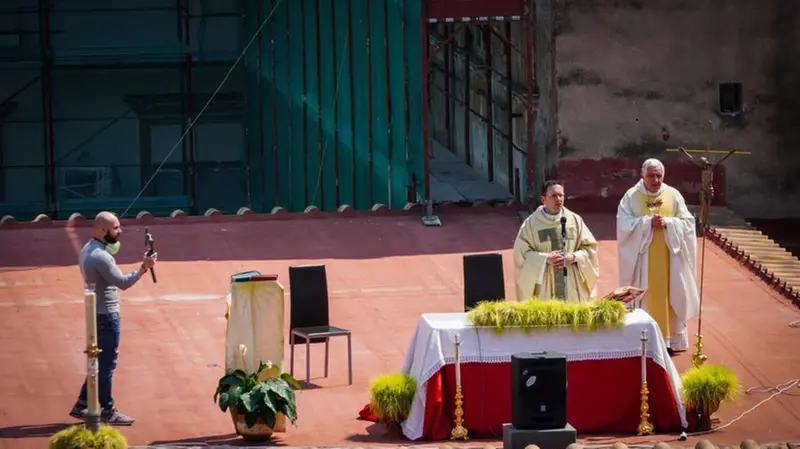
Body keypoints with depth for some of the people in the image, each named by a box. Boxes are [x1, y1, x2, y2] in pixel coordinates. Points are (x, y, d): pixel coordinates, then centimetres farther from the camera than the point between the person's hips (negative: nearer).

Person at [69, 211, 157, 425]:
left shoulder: (88, 250, 9)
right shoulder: (100, 256, -23)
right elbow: (122, 282, -27)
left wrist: (112, 247, 11)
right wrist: (144, 267, -24)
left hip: (97, 313, 10)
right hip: (106, 315, -10)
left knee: (100, 361, 18)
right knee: (107, 364, -1)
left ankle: (82, 405, 21)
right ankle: (107, 411, 7)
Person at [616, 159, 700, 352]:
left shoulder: (673, 195, 3)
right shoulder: (631, 196, -1)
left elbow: (688, 223, 0)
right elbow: (624, 224, -10)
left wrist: (667, 223, -16)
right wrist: (648, 222, -20)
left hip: (669, 258, 2)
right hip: (642, 258, -2)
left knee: (669, 297, 4)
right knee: (644, 299, 0)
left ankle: (670, 340, 11)